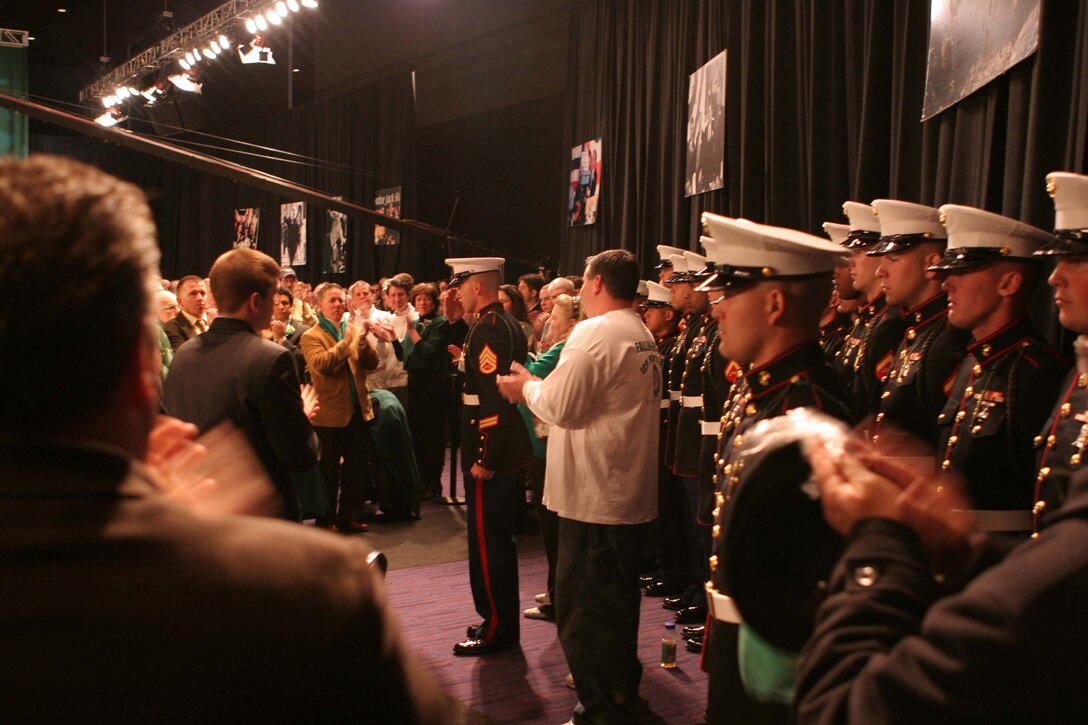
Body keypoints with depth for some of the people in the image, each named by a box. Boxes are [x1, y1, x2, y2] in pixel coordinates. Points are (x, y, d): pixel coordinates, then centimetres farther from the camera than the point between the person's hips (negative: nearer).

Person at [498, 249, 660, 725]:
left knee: (582, 608, 1)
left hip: (594, 494, -9)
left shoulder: (594, 332, -17)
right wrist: (541, 387, 17)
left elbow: (561, 407, -19)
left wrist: (527, 387, -1)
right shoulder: (642, 336, 12)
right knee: (617, 599, 22)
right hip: (632, 490, 9)